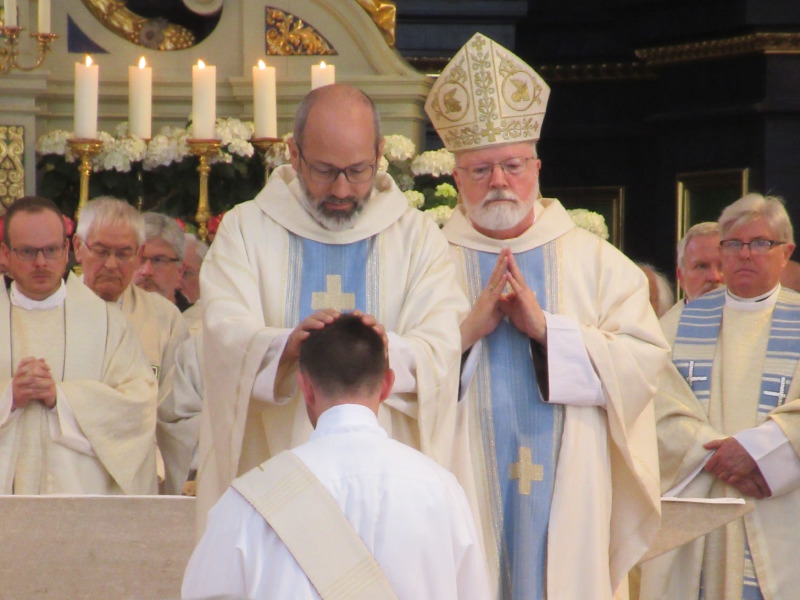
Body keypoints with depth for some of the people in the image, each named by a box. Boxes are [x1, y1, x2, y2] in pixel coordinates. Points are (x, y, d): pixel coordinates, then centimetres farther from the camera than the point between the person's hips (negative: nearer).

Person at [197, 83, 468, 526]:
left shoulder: (418, 237, 10)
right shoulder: (246, 229, 9)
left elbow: (439, 350, -4)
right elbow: (226, 335, -7)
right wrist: (286, 347, -29)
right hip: (272, 476, 0)